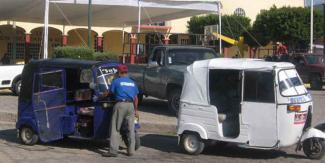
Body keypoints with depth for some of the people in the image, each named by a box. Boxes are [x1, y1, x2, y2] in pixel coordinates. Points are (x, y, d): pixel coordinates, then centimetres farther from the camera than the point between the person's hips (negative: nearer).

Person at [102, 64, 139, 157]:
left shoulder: (116, 81, 3)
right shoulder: (132, 83, 17)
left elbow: (110, 92, 9)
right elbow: (135, 98, 17)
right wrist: (135, 110, 24)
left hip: (120, 104, -4)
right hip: (131, 105, 5)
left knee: (115, 129, -3)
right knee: (131, 129, 8)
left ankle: (113, 150, -7)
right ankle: (131, 150, 10)